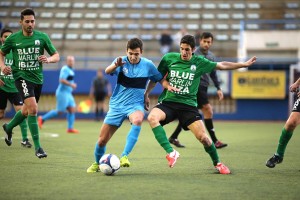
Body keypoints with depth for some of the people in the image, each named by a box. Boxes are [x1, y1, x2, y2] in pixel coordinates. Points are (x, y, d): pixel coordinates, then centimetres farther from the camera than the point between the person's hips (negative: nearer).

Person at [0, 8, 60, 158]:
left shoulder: (42, 37, -1)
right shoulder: (13, 38, -2)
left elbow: (56, 56, 3)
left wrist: (48, 59, -19)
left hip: (37, 78, 4)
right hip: (21, 77, -4)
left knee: (26, 110, 19)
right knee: (33, 109, -21)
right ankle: (38, 147, -17)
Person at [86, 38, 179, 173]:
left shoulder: (148, 65, -4)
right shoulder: (121, 61, -8)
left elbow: (160, 79, 9)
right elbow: (107, 71, -28)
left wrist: (168, 86, -13)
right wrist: (116, 65, -51)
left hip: (135, 104, -1)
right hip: (117, 105, 1)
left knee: (138, 120, -38)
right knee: (102, 140, 0)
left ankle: (124, 156, -36)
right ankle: (97, 164, 31)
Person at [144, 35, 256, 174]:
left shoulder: (199, 63, 1)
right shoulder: (169, 58, 0)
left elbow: (222, 65, 12)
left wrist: (244, 64, 12)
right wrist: (146, 94, 11)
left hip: (188, 105, 0)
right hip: (168, 101, 0)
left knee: (203, 137, -11)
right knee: (152, 117, -32)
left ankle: (217, 163, 16)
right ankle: (171, 153, -29)